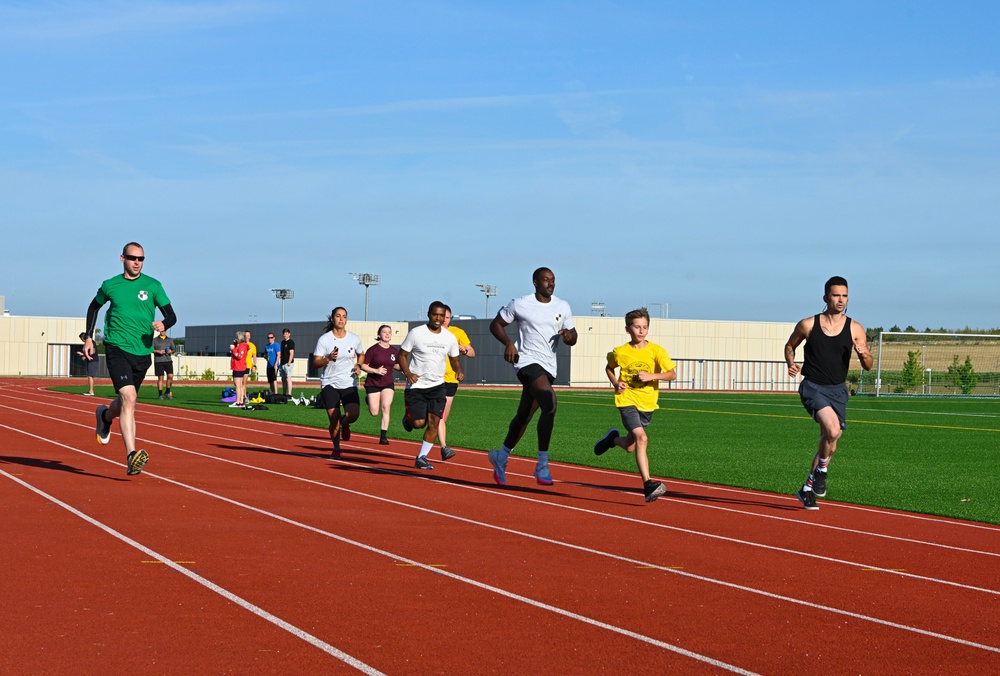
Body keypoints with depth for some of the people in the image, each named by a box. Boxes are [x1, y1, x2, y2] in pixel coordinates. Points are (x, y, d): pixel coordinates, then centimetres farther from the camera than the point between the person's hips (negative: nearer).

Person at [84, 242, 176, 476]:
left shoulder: (153, 286, 3)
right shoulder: (110, 286, 4)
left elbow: (171, 315, 2)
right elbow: (94, 307, 22)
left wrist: (163, 324, -21)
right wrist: (89, 337, 15)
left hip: (142, 352, 3)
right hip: (117, 349, -3)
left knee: (125, 401, 18)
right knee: (129, 398, -21)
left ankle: (105, 416, 55)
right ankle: (132, 456, -27)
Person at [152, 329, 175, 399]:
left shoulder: (170, 340, 17)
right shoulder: (155, 340, 9)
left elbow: (173, 349, 16)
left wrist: (171, 351, -7)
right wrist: (158, 351, -14)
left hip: (168, 360, 2)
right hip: (158, 361, -2)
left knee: (170, 376, -9)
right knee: (160, 378, -4)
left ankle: (167, 393, 7)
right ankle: (160, 395, 0)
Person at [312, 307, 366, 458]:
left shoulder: (354, 338, 3)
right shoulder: (324, 339, -4)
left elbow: (361, 355, 21)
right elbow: (316, 363, -5)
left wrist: (358, 365, 2)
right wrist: (328, 358, -23)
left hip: (349, 384, 1)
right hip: (329, 384, -1)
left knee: (353, 414, -20)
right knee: (334, 420, -3)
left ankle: (345, 423, 18)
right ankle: (336, 448, 21)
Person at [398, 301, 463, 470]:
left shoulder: (450, 337, 4)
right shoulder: (416, 333, -7)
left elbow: (454, 360, 15)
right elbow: (402, 355, -3)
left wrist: (459, 371, -9)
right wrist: (408, 373, -21)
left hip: (437, 386, 3)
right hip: (416, 386, -3)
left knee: (434, 422, -8)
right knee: (419, 423, -11)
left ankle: (421, 458, 5)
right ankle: (408, 418, 27)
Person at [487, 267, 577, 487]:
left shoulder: (563, 307, 9)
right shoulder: (520, 304, -4)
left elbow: (573, 338, 15)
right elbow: (495, 324, 5)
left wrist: (569, 336, -9)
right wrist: (508, 343, -12)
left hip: (548, 367, 6)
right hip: (528, 362, -6)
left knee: (524, 415, 13)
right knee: (550, 404, -26)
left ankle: (501, 457, 34)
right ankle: (542, 465, -19)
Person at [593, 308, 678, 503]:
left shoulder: (656, 351, -6)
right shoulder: (620, 352, -5)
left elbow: (672, 374, -8)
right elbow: (609, 368, 16)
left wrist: (652, 376, -23)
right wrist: (615, 383, -2)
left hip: (647, 403, 3)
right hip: (627, 401, -3)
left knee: (630, 446, 15)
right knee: (641, 438, -24)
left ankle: (613, 438, 51)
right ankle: (648, 484, -27)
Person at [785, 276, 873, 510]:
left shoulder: (855, 329, 1)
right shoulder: (808, 325, -3)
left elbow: (869, 367, 4)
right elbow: (790, 345, 15)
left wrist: (864, 354, -19)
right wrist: (791, 364, -5)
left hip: (838, 391, 4)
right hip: (813, 387, -3)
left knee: (830, 440, 5)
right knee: (832, 430, -27)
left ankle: (807, 489, 23)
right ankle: (822, 470, 0)